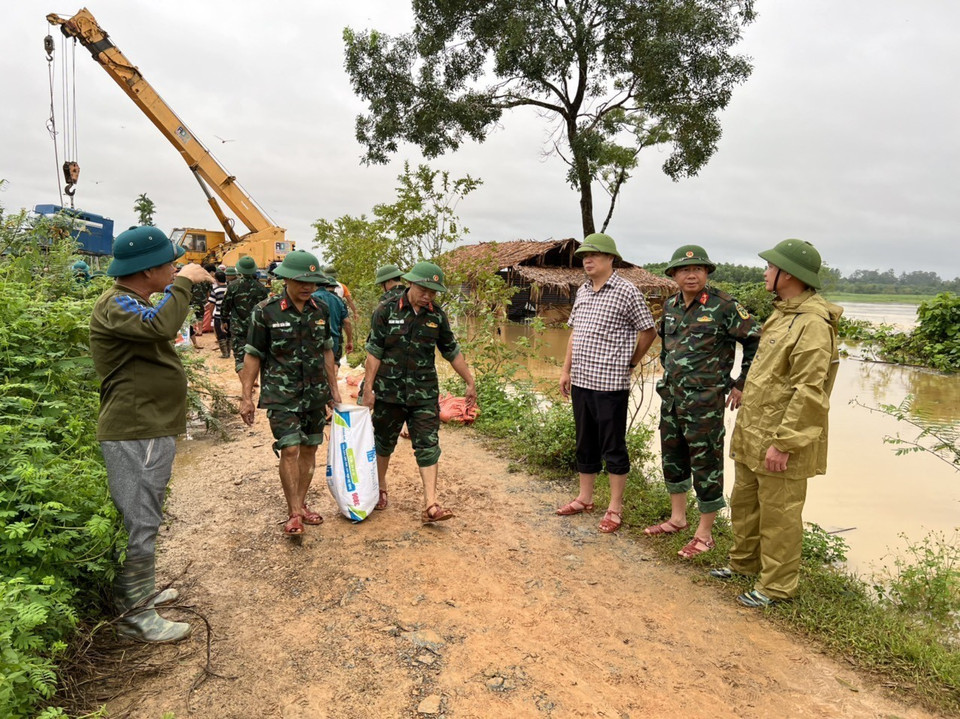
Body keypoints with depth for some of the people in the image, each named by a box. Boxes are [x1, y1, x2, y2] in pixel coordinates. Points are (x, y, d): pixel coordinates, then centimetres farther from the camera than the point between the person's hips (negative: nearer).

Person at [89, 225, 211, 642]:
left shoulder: (134, 303, 16)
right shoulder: (116, 305, -19)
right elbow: (160, 325, -38)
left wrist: (185, 286, 14)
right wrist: (183, 283, -25)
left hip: (151, 431, 11)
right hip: (135, 435, -11)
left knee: (141, 519, 21)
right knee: (140, 523, -3)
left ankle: (136, 591, 37)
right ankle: (136, 618, 8)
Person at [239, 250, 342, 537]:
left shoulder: (321, 310, 4)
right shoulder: (266, 311, -8)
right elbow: (253, 355, -4)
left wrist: (334, 389, 13)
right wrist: (246, 397, -6)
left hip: (316, 394, 5)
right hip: (281, 394, -4)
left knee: (309, 449, 10)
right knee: (290, 449, -11)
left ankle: (300, 505, 25)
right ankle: (294, 513, 0)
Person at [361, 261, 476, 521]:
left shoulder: (437, 315, 3)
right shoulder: (386, 311, -6)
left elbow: (452, 352, 10)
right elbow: (374, 352, -6)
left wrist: (470, 382, 11)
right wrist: (368, 388, -10)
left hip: (424, 392, 2)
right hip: (389, 390, -2)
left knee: (428, 445, -4)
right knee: (384, 442, 14)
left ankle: (430, 505, -4)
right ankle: (380, 488, 37)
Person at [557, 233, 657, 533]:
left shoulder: (626, 291, -9)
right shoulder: (582, 292, 12)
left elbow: (648, 331, -3)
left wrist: (630, 362, 3)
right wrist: (566, 369, 13)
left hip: (610, 384, -7)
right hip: (581, 382, 7)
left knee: (613, 447, 3)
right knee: (585, 443, 17)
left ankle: (615, 508, 15)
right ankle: (585, 498, 31)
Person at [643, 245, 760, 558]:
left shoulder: (724, 306, -12)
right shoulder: (671, 305, 7)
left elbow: (756, 341, -9)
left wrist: (741, 385, -7)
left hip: (705, 401, -7)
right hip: (671, 397, 7)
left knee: (705, 464, 2)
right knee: (672, 458, 17)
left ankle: (704, 534, 16)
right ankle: (677, 518, 35)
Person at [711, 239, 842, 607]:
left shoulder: (812, 323, -20)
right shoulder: (782, 314, 13)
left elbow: (809, 392, -25)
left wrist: (784, 443, -24)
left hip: (781, 441, -10)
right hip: (754, 435, 10)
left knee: (778, 514, 4)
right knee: (744, 502, 22)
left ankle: (776, 585, 19)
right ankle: (744, 561, 40)